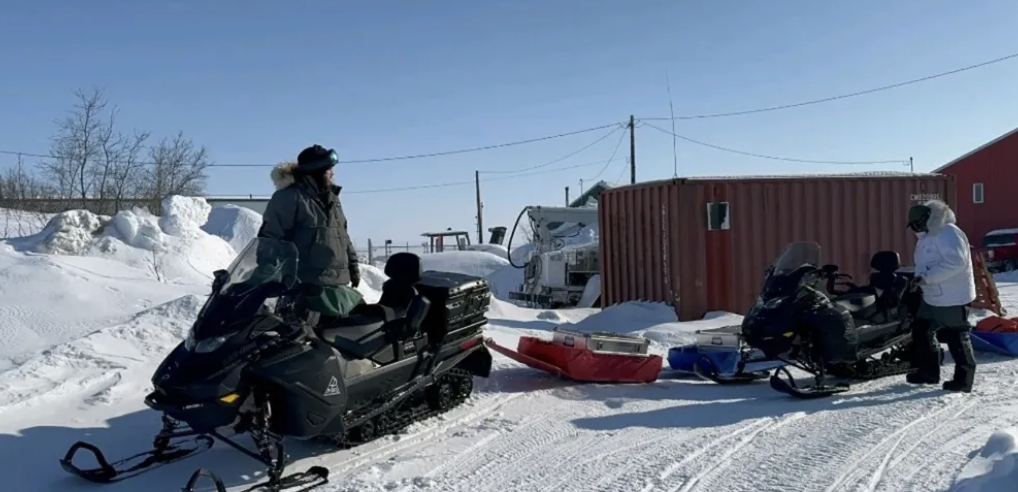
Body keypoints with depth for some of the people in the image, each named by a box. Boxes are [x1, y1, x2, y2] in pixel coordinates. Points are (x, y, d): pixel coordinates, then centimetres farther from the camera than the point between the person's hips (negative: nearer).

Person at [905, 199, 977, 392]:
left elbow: (956, 261, -28)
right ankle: (929, 371, 25)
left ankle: (964, 378, 7)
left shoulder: (948, 233, -17)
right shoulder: (926, 238, 14)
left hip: (954, 298, -10)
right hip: (932, 297, 10)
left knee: (956, 339, -3)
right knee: (921, 331, 15)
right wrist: (917, 277, 1)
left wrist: (928, 277, -27)